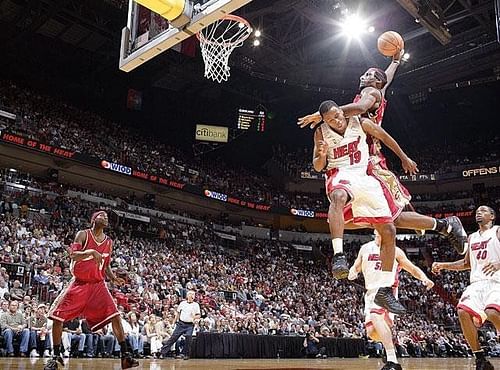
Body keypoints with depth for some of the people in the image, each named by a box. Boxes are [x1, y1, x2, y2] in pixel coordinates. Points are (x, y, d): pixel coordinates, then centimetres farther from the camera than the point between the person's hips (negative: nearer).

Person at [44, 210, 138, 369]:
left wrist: (113, 278, 0)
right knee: (57, 317, -6)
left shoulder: (109, 242, 9)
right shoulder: (83, 235, -5)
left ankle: (125, 356, -5)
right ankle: (56, 356, 14)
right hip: (79, 283, -2)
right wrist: (91, 252, -35)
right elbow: (73, 255, -19)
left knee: (115, 317, -11)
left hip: (98, 285, 3)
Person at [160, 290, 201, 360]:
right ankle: (163, 351, 4)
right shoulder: (183, 303, 9)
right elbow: (178, 312, 17)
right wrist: (176, 320, 10)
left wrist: (194, 317, -19)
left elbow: (199, 315, 1)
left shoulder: (196, 305, 3)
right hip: (181, 323, 1)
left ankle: (185, 354, 8)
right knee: (173, 337, -1)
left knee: (188, 339, -7)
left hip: (190, 325, -1)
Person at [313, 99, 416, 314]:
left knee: (389, 231, -3)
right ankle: (338, 255, -51)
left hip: (365, 177, 3)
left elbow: (385, 137, 15)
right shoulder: (321, 133, -1)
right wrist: (322, 155, -20)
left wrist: (404, 158, 22)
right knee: (339, 196, -44)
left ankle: (384, 290, 4)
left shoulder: (360, 123, 0)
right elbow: (318, 167, 3)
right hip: (340, 176, -3)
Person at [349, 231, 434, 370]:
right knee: (372, 332, -1)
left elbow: (413, 269, 9)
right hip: (371, 292, 5)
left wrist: (425, 279, -12)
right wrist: (352, 273, -6)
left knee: (374, 316, -32)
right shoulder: (365, 248, 11)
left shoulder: (395, 251, 3)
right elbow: (355, 267, 19)